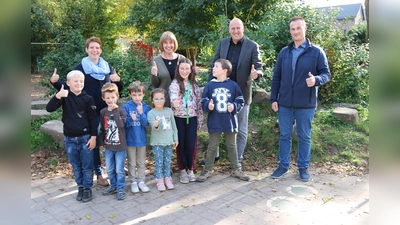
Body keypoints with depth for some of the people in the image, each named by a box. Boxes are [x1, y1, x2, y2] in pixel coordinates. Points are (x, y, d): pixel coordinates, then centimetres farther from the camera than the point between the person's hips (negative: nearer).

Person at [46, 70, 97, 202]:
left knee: (87, 166, 6)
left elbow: (93, 119, -3)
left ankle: (87, 188, 21)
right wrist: (57, 96, -30)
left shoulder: (88, 99, -5)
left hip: (85, 137, -1)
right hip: (69, 138, 2)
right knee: (76, 166, 14)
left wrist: (93, 137, -6)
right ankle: (80, 188, 28)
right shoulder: (65, 96, -3)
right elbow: (49, 108, -14)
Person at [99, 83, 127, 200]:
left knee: (119, 170, 4)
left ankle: (120, 189, 19)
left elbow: (121, 124, -26)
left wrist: (115, 111, -26)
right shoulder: (103, 112, 2)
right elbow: (102, 128, 10)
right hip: (108, 146, 4)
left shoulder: (121, 111, -9)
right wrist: (101, 142, 10)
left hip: (120, 146, -4)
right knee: (109, 170, 15)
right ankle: (113, 186, 33)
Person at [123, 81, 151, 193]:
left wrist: (141, 113, -25)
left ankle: (141, 181, 24)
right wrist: (131, 119, -28)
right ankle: (133, 182, 23)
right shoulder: (126, 107, -10)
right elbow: (125, 124, -9)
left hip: (142, 139, 1)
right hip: (130, 139, -1)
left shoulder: (146, 107, -6)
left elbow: (145, 124, -12)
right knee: (132, 163, 11)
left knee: (142, 163, 13)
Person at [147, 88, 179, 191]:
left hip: (169, 141, 3)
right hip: (157, 143, -3)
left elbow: (174, 126, 10)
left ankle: (167, 178, 23)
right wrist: (156, 125, -40)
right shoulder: (151, 113, -7)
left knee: (167, 162, 11)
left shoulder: (169, 111, 3)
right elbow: (154, 127, -17)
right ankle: (160, 180, 15)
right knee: (159, 162, 3)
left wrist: (175, 138, 10)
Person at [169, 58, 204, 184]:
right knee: (181, 144, 6)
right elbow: (173, 96, -24)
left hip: (192, 118, 2)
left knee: (191, 145, 4)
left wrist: (200, 120, 7)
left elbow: (199, 103, 9)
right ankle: (183, 170, 21)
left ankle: (190, 169, 21)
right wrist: (175, 102, -47)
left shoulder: (194, 85, 8)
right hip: (179, 118, -2)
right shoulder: (175, 84, -3)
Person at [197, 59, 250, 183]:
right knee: (212, 146, 9)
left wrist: (234, 107, -15)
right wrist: (208, 106, -18)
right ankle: (208, 170, 22)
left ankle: (236, 169, 27)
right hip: (214, 122, 0)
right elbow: (203, 101, 2)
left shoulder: (233, 85, -2)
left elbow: (240, 101, 3)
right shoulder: (210, 85, -1)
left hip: (229, 121, 0)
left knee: (232, 146, 13)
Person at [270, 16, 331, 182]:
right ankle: (283, 165, 23)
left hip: (306, 105, -2)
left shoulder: (316, 52, -1)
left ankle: (303, 167, 22)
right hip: (285, 103, 3)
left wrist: (316, 79, -24)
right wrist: (273, 99, 4)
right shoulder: (284, 52, 9)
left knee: (304, 137, 8)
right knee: (284, 136, 10)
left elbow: (326, 73, -1)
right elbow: (276, 77, 10)